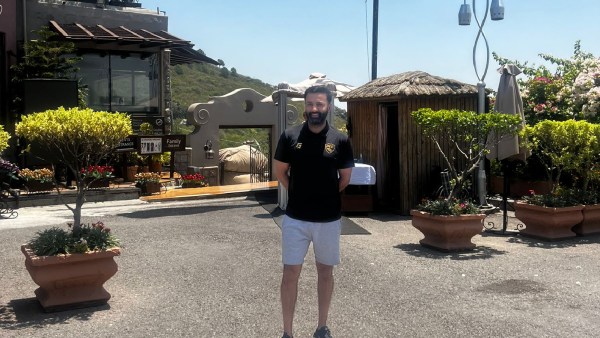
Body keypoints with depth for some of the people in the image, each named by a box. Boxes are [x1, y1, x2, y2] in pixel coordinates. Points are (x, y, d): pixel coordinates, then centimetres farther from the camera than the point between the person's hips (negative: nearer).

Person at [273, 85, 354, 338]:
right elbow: (280, 172, 6)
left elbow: (345, 178, 7)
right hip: (295, 218, 0)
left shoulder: (340, 140, -4)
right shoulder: (290, 136, -4)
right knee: (290, 272, 2)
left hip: (329, 219, 1)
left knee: (325, 271, 12)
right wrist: (300, 194, 9)